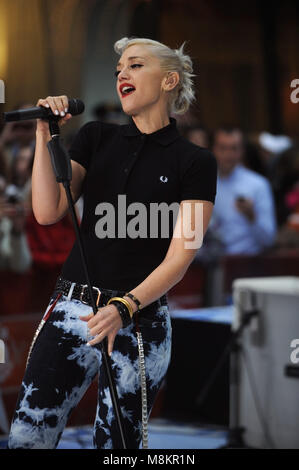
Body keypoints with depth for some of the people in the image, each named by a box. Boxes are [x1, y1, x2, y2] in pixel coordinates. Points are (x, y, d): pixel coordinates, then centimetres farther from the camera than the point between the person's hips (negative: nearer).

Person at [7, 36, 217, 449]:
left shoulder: (195, 163, 0)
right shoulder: (96, 138, 11)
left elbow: (180, 256, -7)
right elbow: (48, 212, 1)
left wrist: (125, 308, -20)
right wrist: (45, 135, -7)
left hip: (140, 320, -3)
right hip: (72, 307, 3)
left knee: (117, 444, 2)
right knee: (26, 438, -5)